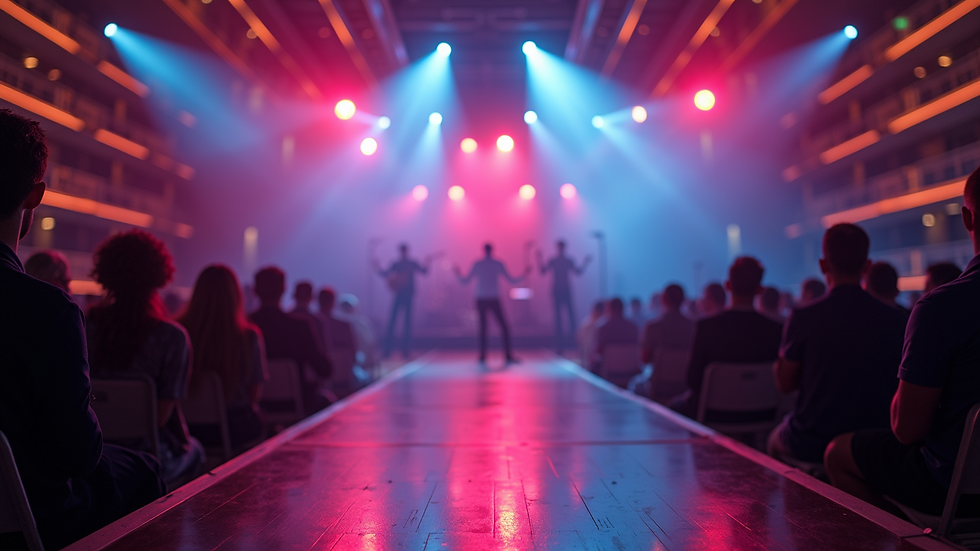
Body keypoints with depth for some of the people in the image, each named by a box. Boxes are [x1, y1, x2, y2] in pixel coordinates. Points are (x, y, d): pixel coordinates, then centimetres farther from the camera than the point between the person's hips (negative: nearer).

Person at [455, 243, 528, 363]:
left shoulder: (477, 264, 3)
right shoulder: (498, 264, 1)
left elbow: (465, 281, 5)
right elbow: (512, 280, 4)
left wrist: (458, 273, 23)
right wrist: (524, 274, 18)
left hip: (481, 300, 2)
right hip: (494, 299, -2)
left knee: (483, 327, 8)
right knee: (504, 327, 2)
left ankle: (483, 356, 2)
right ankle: (509, 356, -5)